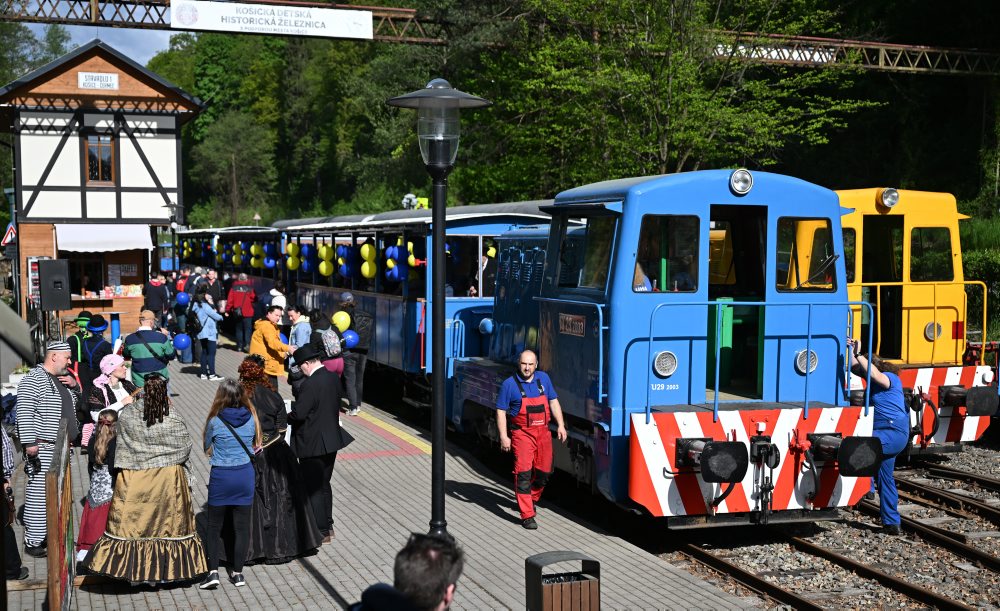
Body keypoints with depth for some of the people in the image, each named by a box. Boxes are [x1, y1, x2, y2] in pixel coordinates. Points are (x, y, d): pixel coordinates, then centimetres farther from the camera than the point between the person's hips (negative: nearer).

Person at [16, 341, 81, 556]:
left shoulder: (64, 378, 17)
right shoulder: (34, 379, -10)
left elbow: (76, 402, 29)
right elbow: (24, 412, -16)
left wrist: (74, 386, 8)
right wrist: (29, 443, -22)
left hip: (62, 447, 9)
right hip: (42, 448, -9)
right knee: (38, 494, -8)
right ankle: (33, 541, -4)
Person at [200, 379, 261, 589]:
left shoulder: (215, 421, -10)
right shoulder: (251, 418, -3)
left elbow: (207, 449, 3)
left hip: (221, 477, -2)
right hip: (245, 475, 2)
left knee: (214, 526, 9)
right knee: (242, 525, 8)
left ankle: (213, 571, 1)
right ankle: (238, 572, 14)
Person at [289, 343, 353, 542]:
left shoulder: (310, 384, -23)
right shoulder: (334, 379, 4)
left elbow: (298, 413, -22)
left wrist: (287, 416, -3)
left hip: (313, 444, -9)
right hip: (332, 440, 9)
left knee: (313, 489, 3)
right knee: (324, 484, 21)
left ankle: (321, 532, 9)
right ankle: (327, 526, 29)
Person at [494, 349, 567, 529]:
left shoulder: (543, 378, 7)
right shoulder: (510, 384, -6)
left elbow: (553, 402, 14)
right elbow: (501, 411, -4)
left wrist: (560, 425, 6)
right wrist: (503, 437, -11)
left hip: (543, 433, 5)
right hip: (522, 434, -5)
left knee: (543, 472, 11)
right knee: (523, 473, -11)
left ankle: (531, 499, 38)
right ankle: (527, 515, -9)